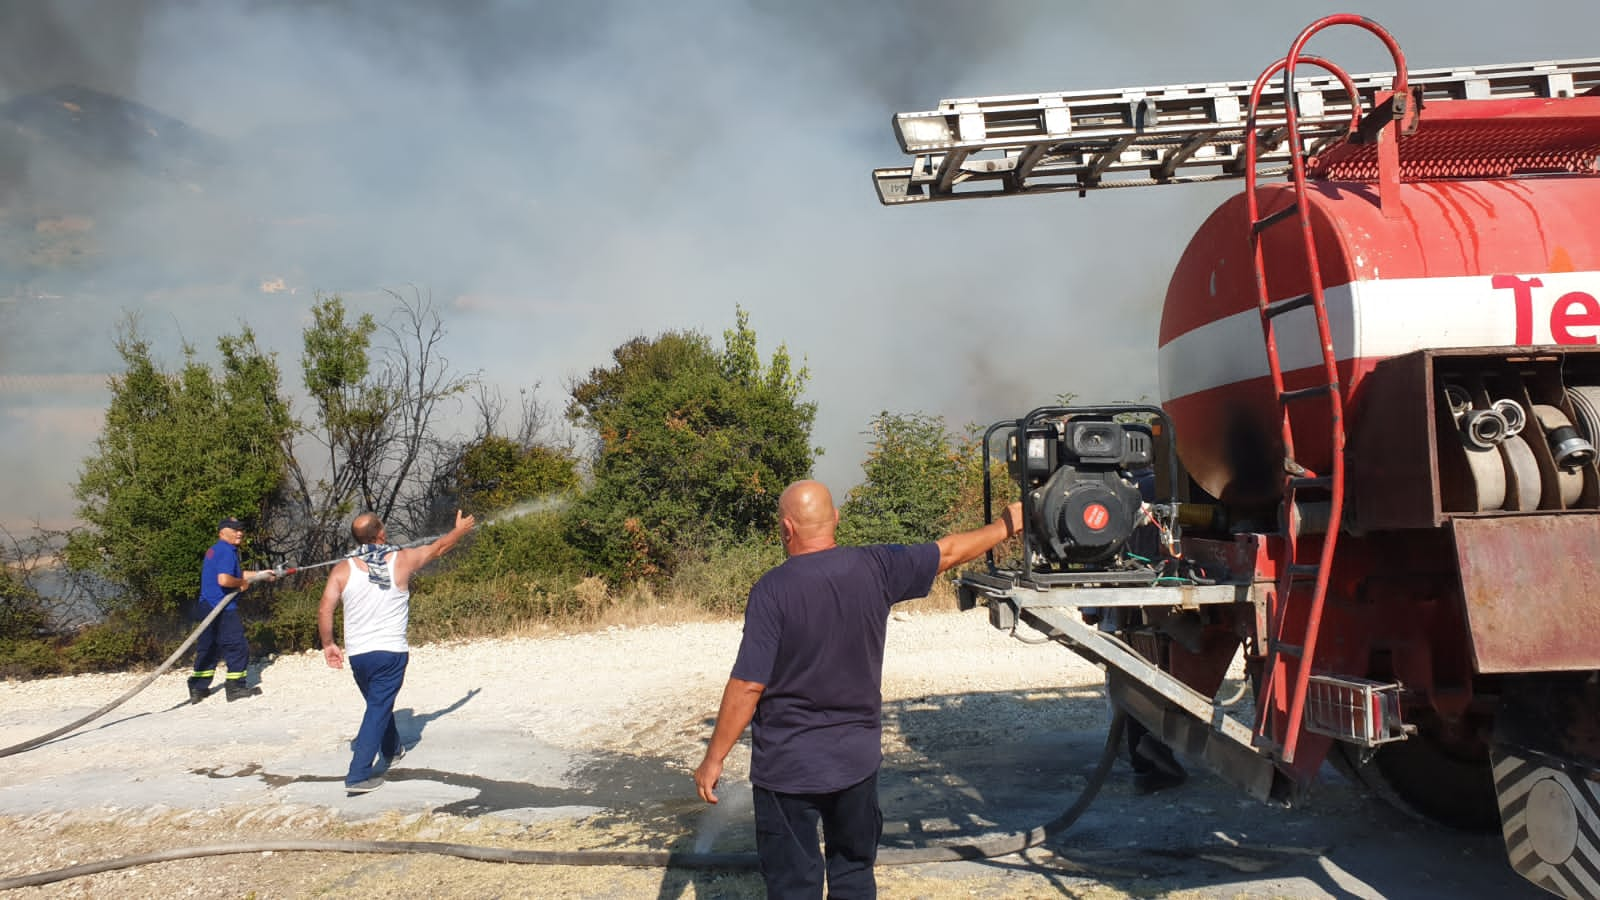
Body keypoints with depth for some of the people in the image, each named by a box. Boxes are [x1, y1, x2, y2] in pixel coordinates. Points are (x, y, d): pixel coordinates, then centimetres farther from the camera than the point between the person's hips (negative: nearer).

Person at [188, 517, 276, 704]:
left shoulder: (214, 550, 18)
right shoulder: (226, 551, -14)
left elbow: (236, 574, 25)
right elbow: (224, 579, -27)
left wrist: (259, 574, 25)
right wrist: (242, 583, -10)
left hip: (207, 606, 10)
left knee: (207, 648, 14)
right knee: (237, 647, -2)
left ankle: (198, 688, 17)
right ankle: (236, 687, 2)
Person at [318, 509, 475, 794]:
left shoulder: (343, 570, 0)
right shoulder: (402, 560, -4)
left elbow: (324, 610, -7)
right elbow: (438, 548, 12)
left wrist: (328, 644, 6)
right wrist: (460, 529, 28)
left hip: (357, 653, 4)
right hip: (391, 651, -4)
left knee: (379, 704, 24)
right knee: (378, 710, -1)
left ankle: (391, 750, 46)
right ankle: (358, 775, -8)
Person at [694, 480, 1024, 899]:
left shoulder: (773, 590, -18)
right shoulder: (874, 567, -6)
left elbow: (748, 686, -19)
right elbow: (950, 551, 8)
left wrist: (714, 758, -9)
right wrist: (1007, 525, 25)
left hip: (786, 768, -4)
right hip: (857, 759, 4)